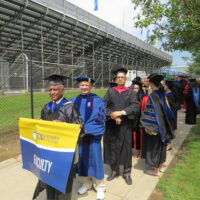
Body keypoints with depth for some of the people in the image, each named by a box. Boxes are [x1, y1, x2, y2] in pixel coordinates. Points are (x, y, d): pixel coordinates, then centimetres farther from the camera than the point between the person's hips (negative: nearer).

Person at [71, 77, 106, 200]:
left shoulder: (97, 100, -6)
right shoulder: (75, 101, 7)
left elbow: (97, 118, -14)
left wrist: (86, 129, -22)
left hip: (93, 134, -4)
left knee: (95, 159, 2)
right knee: (82, 159, 12)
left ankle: (100, 187, 21)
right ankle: (86, 183, 32)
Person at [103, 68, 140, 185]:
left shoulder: (130, 92, 4)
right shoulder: (110, 91, 6)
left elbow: (136, 106, -10)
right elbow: (104, 106, -3)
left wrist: (121, 112, -21)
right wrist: (113, 115, -17)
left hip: (126, 125, -1)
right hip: (112, 124, 1)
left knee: (126, 148, 6)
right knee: (112, 147, 8)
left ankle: (127, 173, 22)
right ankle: (114, 170, 26)